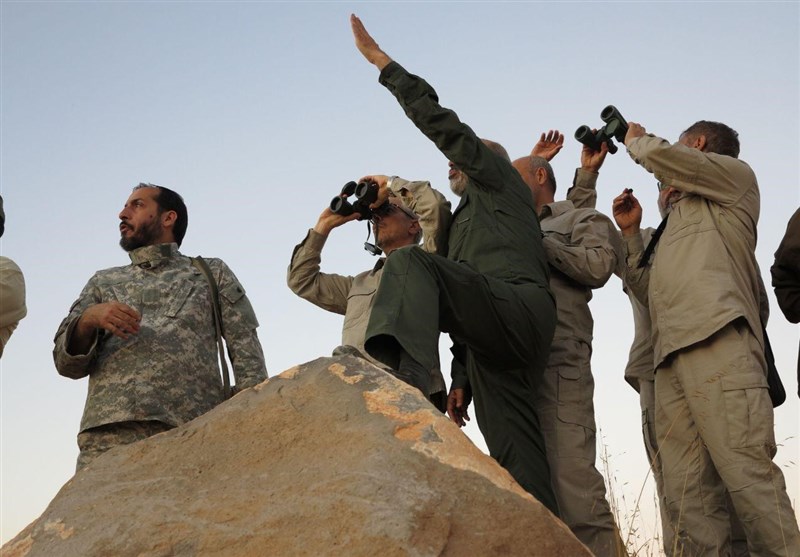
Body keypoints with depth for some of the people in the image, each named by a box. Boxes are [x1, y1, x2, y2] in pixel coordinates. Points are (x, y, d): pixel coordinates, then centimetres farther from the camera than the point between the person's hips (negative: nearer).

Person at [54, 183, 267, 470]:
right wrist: (88, 319, -4)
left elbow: (247, 353, 9)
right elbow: (67, 363, 17)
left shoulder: (211, 273, 20)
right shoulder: (103, 282, 26)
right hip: (108, 433, 2)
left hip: (191, 429, -1)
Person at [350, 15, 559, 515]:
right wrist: (461, 378, 21)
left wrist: (380, 59, 10)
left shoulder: (499, 178, 20)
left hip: (519, 305, -8)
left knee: (411, 263, -26)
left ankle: (399, 375, -48)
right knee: (517, 460, -5)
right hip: (493, 342, 9)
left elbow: (442, 124, 8)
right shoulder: (466, 221, 41)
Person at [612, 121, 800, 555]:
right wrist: (630, 232, 26)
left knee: (746, 474, -19)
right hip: (672, 357, 7)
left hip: (718, 340, -7)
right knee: (687, 496, -7)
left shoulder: (736, 176, 17)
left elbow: (661, 154, 2)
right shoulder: (679, 221, 36)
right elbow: (651, 293, 32)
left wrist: (636, 140, 24)